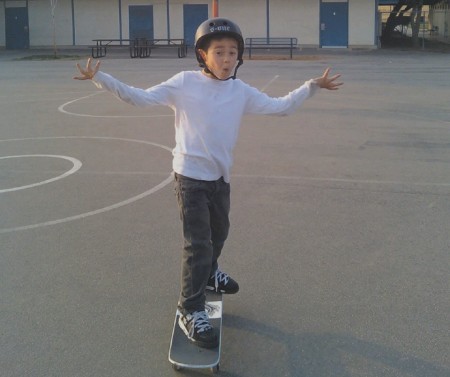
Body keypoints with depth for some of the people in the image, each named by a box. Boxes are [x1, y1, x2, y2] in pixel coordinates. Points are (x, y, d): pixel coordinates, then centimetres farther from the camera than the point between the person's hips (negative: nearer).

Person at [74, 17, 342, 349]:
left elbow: (282, 107, 5)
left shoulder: (241, 92, -1)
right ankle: (191, 312, 3)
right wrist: (100, 79, -21)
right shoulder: (185, 83, -11)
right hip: (190, 177, -5)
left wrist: (312, 86, -1)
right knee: (198, 244, -9)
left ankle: (208, 273, 55)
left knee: (219, 233, 26)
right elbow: (140, 97, -13)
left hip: (221, 177, 6)